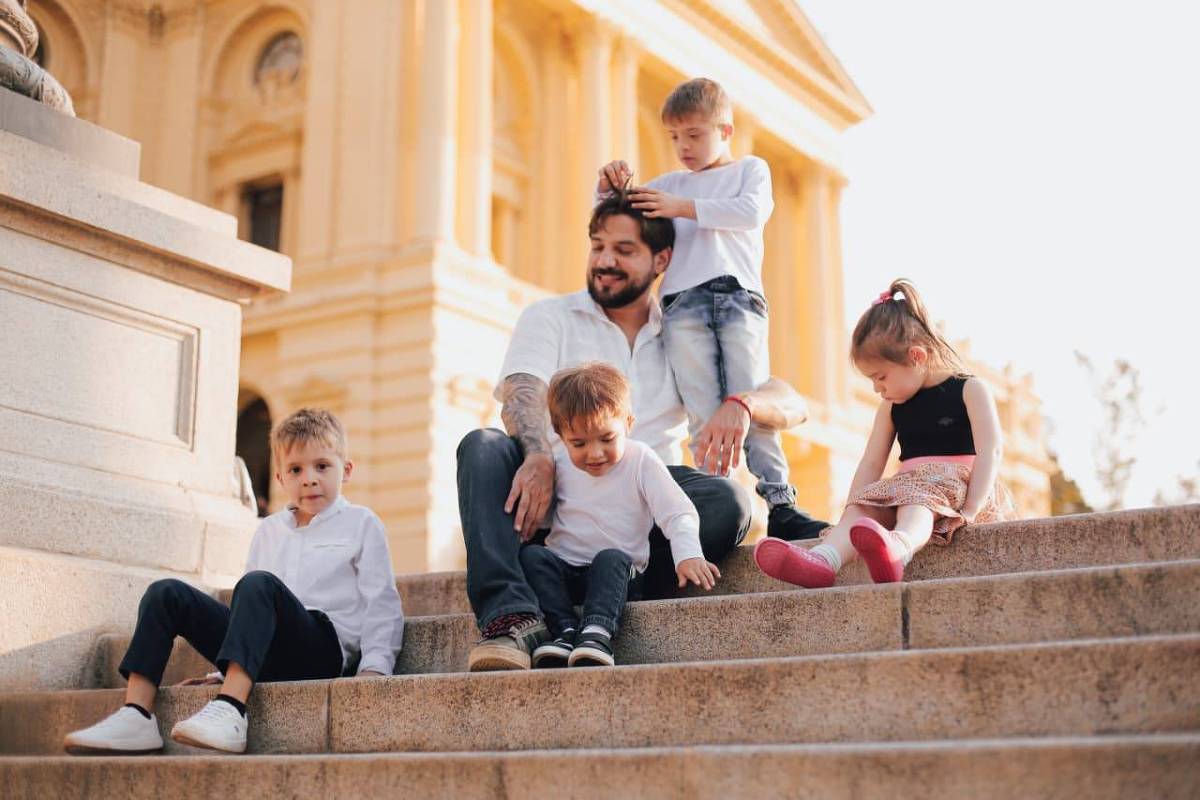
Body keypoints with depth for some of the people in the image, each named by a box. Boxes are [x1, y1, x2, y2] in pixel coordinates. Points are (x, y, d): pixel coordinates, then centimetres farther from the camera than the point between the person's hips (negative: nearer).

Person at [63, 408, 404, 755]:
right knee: (166, 593, -8)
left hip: (324, 646, -5)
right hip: (266, 658, 6)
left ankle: (230, 711, -48)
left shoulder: (361, 524, 11)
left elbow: (381, 603, 4)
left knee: (258, 584, -33)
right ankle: (136, 716, -22)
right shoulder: (267, 531, 25)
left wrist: (374, 667, -10)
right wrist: (223, 670, 20)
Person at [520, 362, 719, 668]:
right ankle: (566, 631, -38)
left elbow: (678, 513, -10)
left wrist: (688, 555, -26)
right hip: (564, 571, 3)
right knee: (532, 555, -25)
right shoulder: (559, 464, 6)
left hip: (618, 572, -3)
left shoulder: (641, 460, -3)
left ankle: (597, 632, -53)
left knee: (611, 559, -35)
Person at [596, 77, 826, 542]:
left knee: (752, 404, -10)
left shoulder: (751, 169, 20)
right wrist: (610, 188, 9)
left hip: (739, 299, -2)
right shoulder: (670, 184, 28)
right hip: (683, 306, 2)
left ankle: (780, 504, -12)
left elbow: (752, 211, -2)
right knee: (704, 415, -7)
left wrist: (683, 207, -5)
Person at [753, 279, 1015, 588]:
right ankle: (822, 561, -52)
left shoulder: (970, 390, 0)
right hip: (910, 486, 6)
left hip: (958, 484, -6)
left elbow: (990, 452, -11)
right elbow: (871, 463, 15)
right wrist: (852, 514, 1)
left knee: (916, 500, -37)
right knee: (863, 507, -23)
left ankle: (895, 549, -71)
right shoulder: (891, 407, 19)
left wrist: (969, 512, -23)